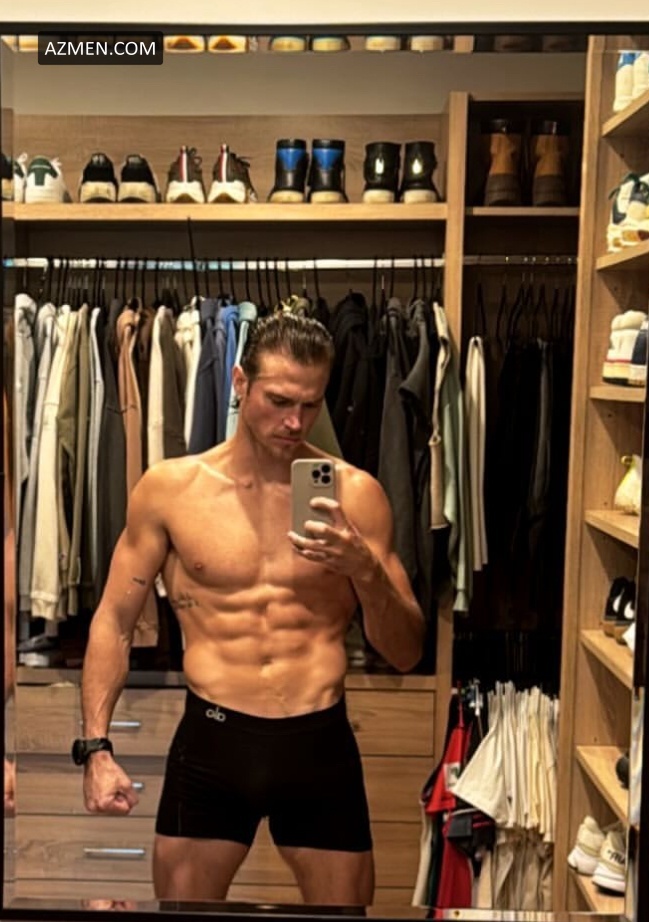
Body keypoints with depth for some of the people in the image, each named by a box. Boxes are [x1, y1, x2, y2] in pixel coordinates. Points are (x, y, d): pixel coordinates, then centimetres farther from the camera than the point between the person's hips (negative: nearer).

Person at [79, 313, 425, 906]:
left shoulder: (355, 493, -3)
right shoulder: (170, 487, -2)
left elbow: (406, 654, 0)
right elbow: (114, 622, 5)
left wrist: (366, 570, -18)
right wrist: (96, 747, -4)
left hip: (321, 746, 0)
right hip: (211, 742, 0)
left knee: (345, 898, 12)